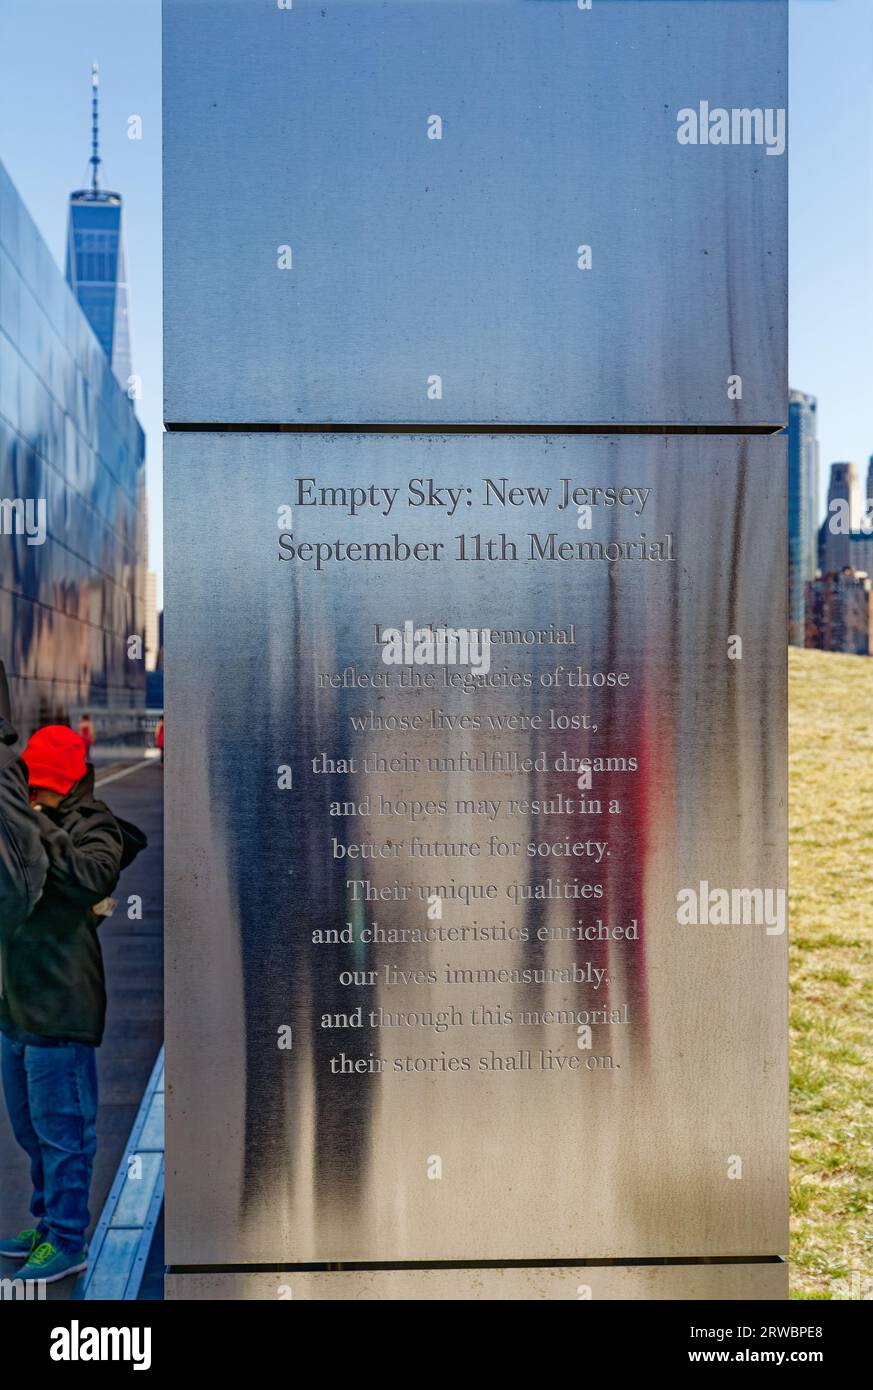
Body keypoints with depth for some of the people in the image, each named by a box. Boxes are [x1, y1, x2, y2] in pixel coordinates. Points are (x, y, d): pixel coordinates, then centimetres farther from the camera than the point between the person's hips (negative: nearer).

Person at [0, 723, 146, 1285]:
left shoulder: (94, 826, -13)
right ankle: (47, 1223, 35)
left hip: (60, 1007, -8)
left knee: (60, 1127, 2)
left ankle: (67, 1241, 16)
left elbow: (93, 875, -32)